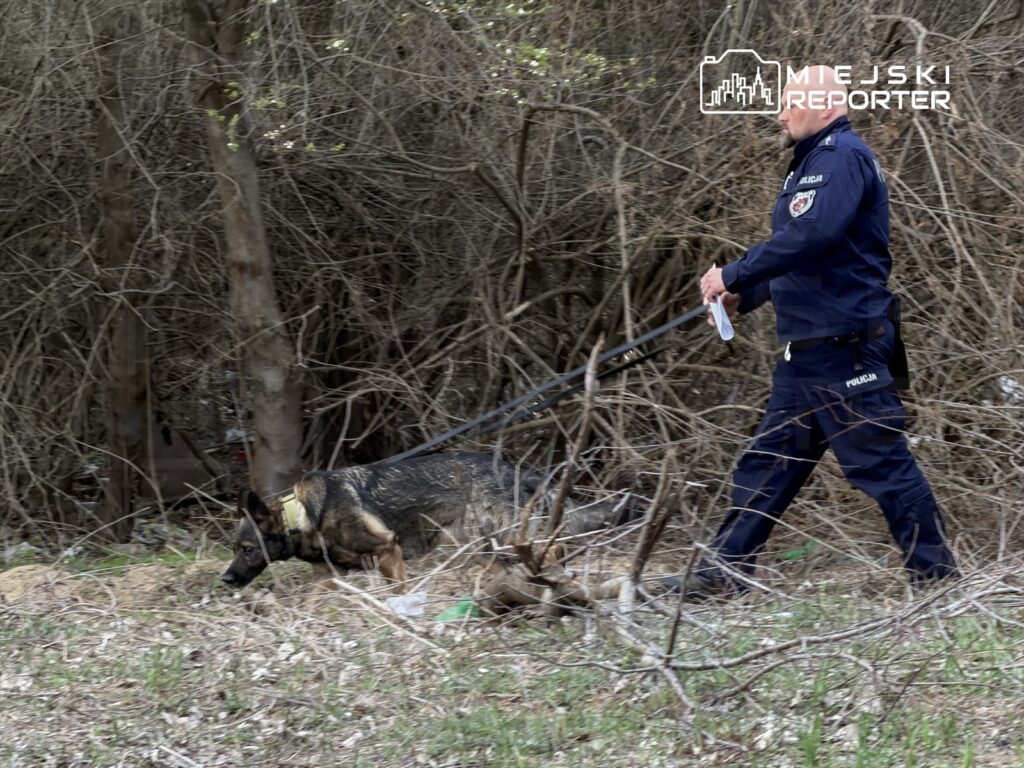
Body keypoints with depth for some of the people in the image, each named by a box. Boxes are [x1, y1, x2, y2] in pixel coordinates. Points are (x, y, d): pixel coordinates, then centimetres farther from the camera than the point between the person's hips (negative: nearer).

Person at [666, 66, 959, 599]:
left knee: (880, 463, -6)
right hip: (806, 351, 11)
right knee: (768, 463, 9)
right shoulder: (812, 163, 21)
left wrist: (733, 276, -21)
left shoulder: (843, 157, -12)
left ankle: (936, 573, 2)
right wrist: (744, 298, 14)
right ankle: (721, 574, 11)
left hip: (845, 348, -10)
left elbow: (812, 234, -27)